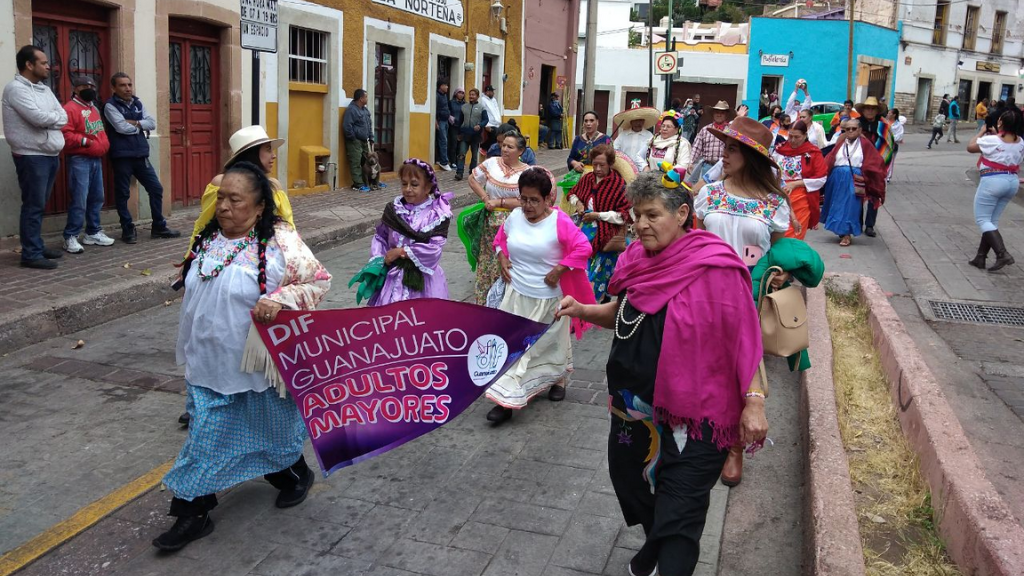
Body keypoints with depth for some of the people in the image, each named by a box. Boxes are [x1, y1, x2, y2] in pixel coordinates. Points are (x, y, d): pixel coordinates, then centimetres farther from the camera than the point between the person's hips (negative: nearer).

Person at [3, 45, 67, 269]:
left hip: (50, 155, 8)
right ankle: (31, 254, -3)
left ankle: (37, 246, 22)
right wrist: (55, 117, -3)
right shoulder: (15, 88, -11)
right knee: (33, 205, -6)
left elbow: (63, 118, 8)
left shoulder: (44, 89, 15)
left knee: (40, 205, 14)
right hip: (32, 156, -8)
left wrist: (47, 119, -9)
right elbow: (39, 118, -21)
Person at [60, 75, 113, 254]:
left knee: (97, 198, 12)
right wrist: (84, 141, -23)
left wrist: (104, 144, 12)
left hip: (96, 159, 9)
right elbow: (65, 135, -17)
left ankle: (93, 233, 22)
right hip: (79, 160, -9)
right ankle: (70, 237, -6)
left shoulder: (94, 108, 19)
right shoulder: (70, 108, -9)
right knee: (79, 201, -12)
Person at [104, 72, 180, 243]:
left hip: (140, 155, 6)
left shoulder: (138, 104, 13)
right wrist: (141, 126, -3)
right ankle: (128, 230, 12)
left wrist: (135, 123, -11)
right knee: (123, 194, 2)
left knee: (156, 188, 6)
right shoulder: (110, 106, -5)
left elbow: (152, 123, 3)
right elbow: (121, 127, -17)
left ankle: (159, 227, 16)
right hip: (122, 156, -6)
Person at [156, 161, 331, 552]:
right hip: (209, 366, 5)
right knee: (204, 437, 8)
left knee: (273, 428, 16)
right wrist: (191, 352, 19)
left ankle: (297, 475, 44)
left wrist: (280, 298, -29)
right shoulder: (208, 239, 2)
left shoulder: (279, 243, -17)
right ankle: (193, 514, 19)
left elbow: (320, 280, -14)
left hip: (258, 364, -5)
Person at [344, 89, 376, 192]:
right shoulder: (351, 109, -15)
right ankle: (358, 185, -6)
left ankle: (369, 182, 18)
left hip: (364, 141, 9)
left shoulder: (365, 110, 14)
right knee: (356, 164, -7)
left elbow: (370, 125, 22)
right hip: (354, 142, -9)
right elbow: (346, 126, -21)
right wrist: (353, 139, -15)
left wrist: (371, 138, 15)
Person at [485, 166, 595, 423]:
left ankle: (558, 379, 44)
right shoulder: (515, 216, -2)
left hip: (549, 298, -3)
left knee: (551, 343, 17)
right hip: (517, 295, 3)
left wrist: (558, 271, -20)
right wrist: (503, 260, 1)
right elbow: (501, 238, 17)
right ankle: (507, 399, 3)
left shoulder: (559, 221, -18)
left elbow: (582, 249, -19)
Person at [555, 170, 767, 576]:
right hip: (634, 404, 8)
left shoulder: (716, 268, -18)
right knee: (630, 479, 24)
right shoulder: (638, 259, 2)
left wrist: (754, 401, -20)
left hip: (693, 415, -7)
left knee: (678, 512, -1)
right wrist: (582, 311, 0)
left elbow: (744, 337, -16)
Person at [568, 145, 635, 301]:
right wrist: (578, 203, 5)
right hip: (585, 229, 5)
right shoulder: (587, 178, 10)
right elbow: (572, 194, 29)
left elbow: (625, 215, -11)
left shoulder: (619, 183, -8)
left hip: (605, 235, -5)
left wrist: (598, 215, -13)